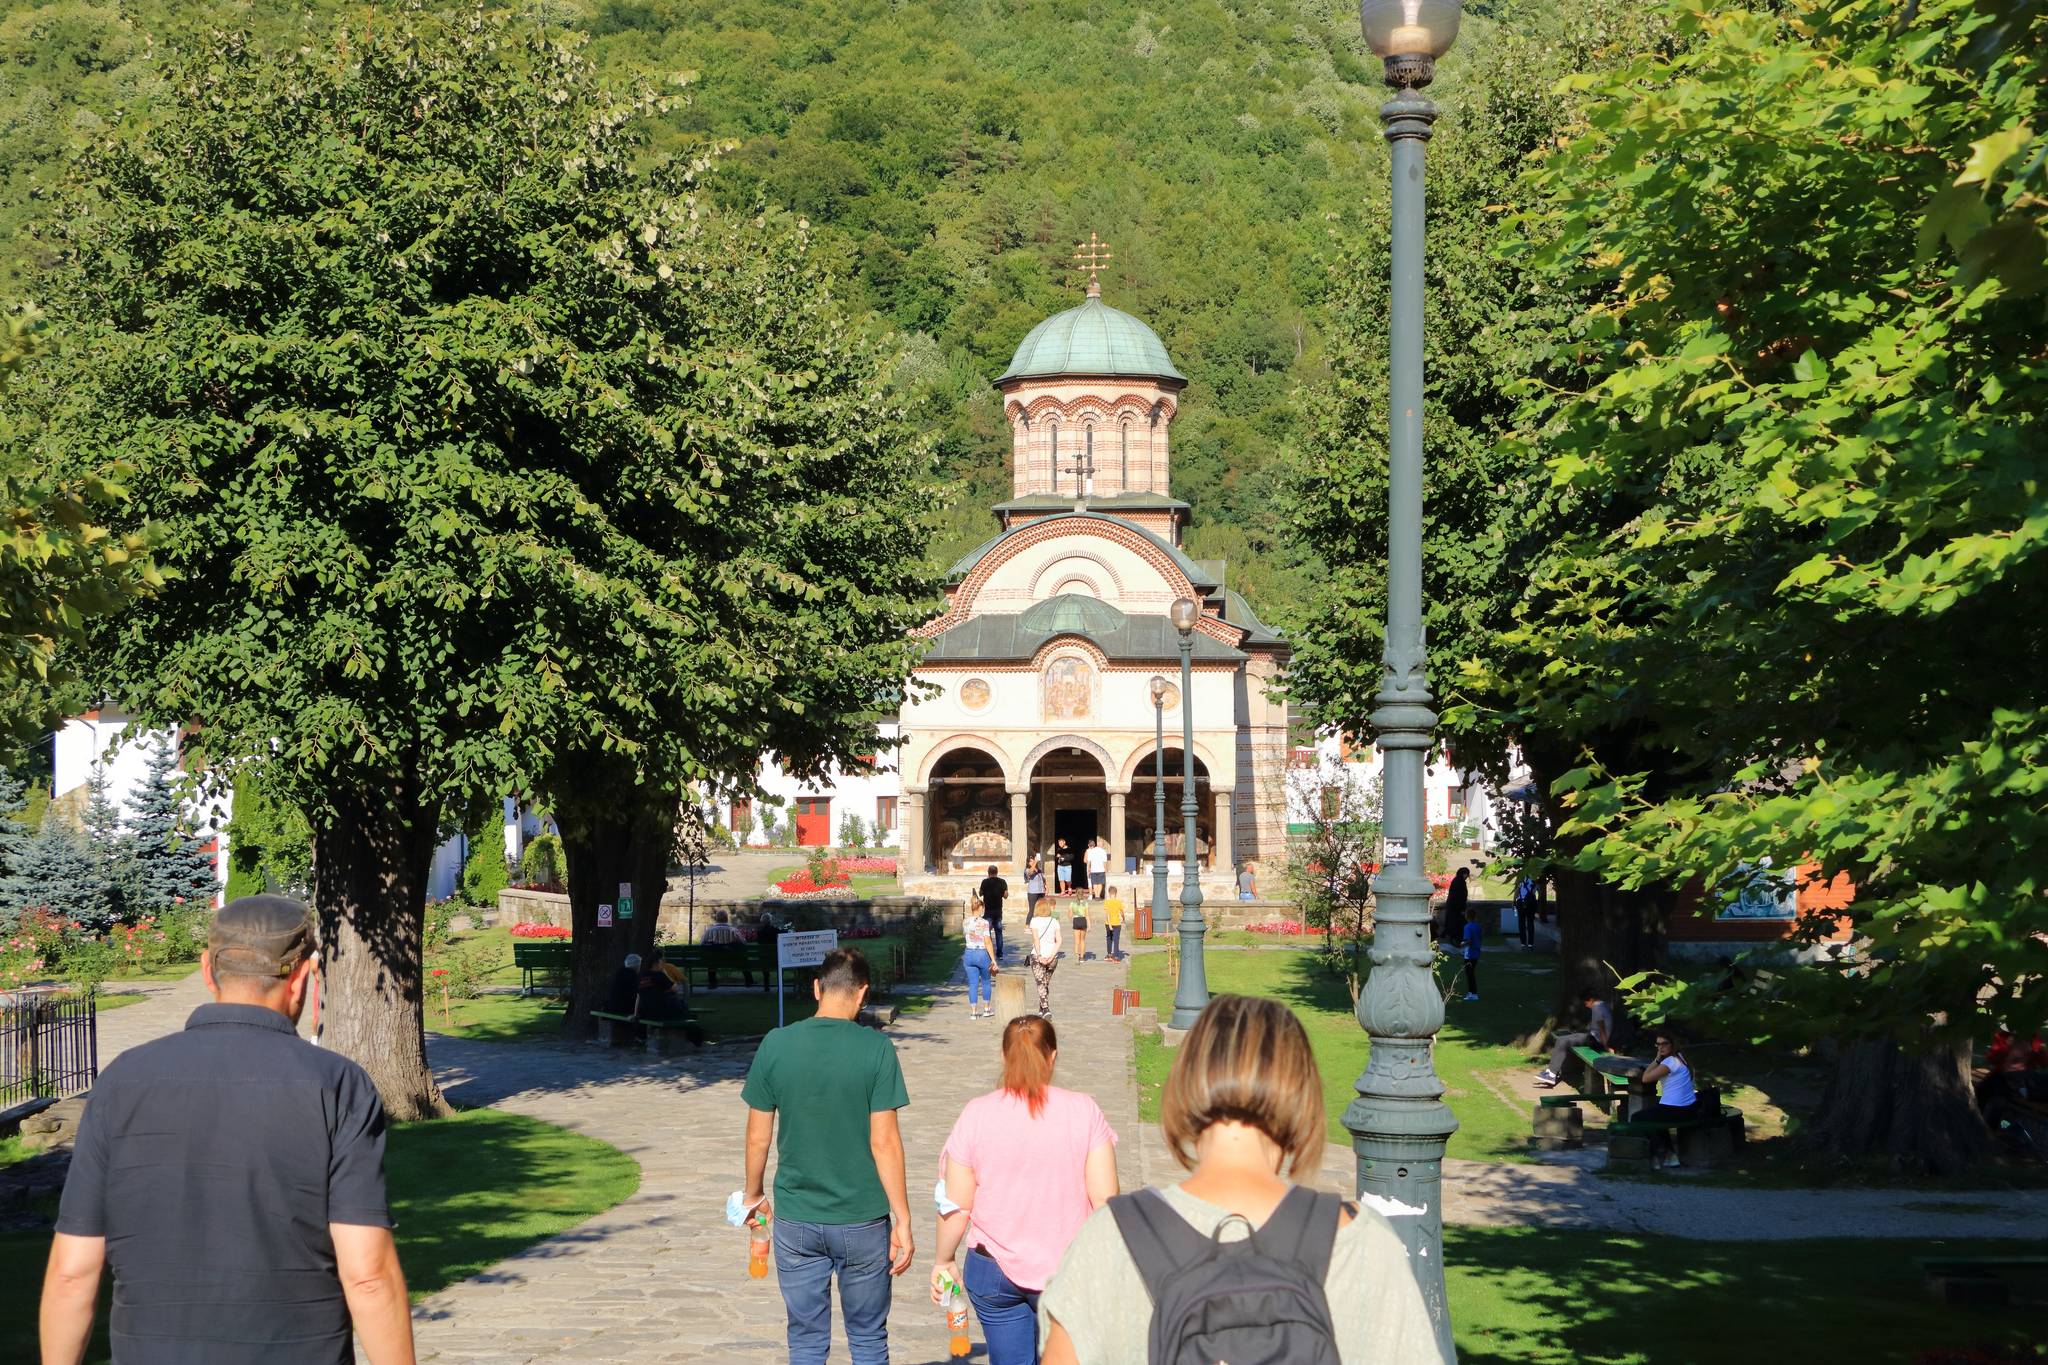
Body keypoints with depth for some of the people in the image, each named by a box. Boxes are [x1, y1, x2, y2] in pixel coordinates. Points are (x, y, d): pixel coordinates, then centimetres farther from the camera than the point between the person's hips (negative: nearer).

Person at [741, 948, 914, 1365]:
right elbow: (884, 1142, -12)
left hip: (795, 1220, 2)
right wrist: (903, 1220, -4)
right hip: (863, 1220, -2)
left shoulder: (776, 1044, -4)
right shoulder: (875, 1048, -11)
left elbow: (758, 1136, 2)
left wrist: (753, 1193, 19)